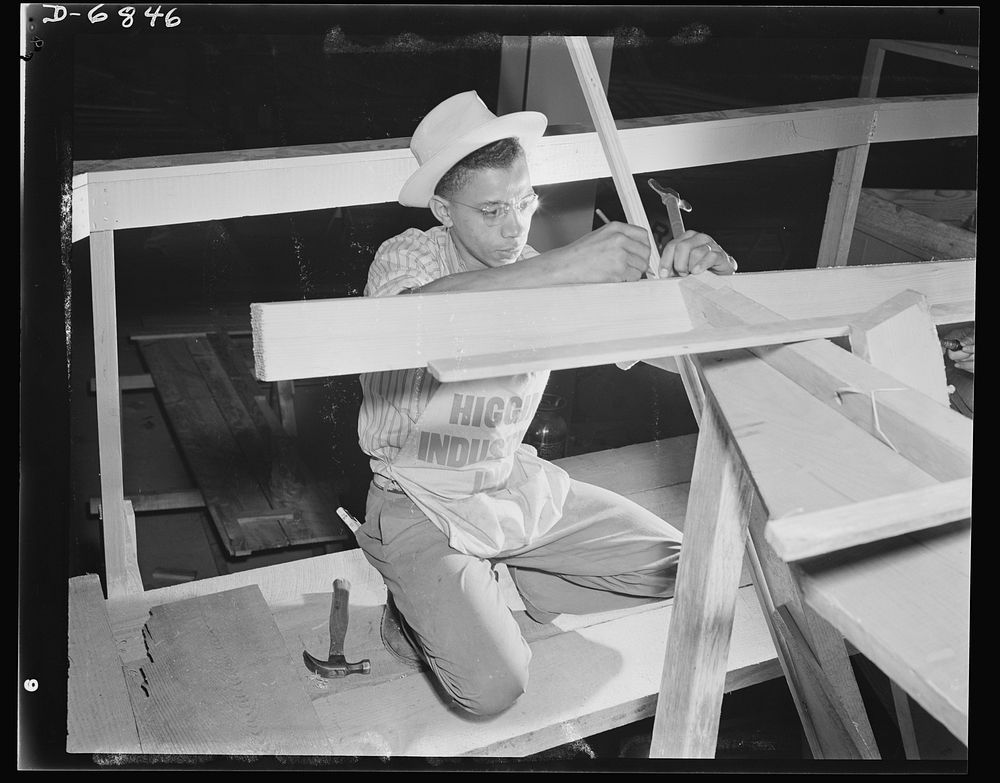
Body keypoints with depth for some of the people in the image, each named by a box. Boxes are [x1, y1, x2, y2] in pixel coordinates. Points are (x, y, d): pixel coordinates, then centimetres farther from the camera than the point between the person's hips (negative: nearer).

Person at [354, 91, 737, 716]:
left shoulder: (545, 271, -3)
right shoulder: (408, 257, -15)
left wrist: (699, 274, -30)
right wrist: (565, 265, -49)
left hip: (516, 483, 5)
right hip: (424, 503, -5)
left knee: (675, 566, 2)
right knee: (493, 689, -19)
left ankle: (518, 583, 15)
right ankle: (424, 602, 12)